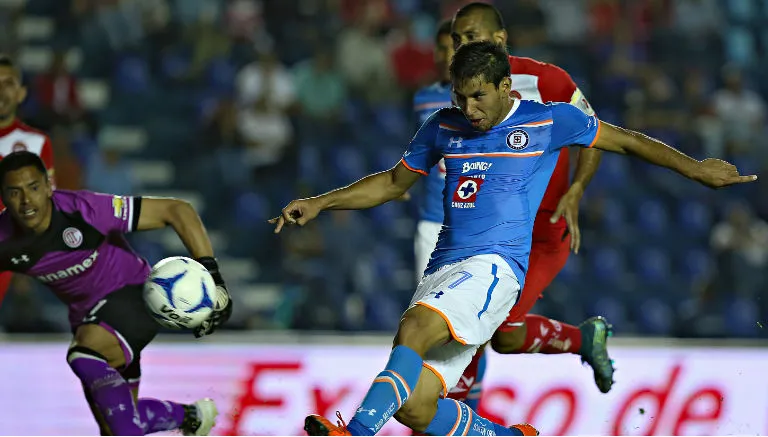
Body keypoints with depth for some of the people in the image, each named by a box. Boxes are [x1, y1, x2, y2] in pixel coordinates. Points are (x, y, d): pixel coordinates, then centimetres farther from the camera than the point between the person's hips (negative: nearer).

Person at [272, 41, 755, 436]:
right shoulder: (444, 127, 17)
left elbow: (625, 140, 16)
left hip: (496, 265, -6)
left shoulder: (548, 121, 5)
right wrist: (319, 203, 19)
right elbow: (394, 182, 28)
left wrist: (695, 167, 15)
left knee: (414, 328, -34)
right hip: (444, 269, 6)